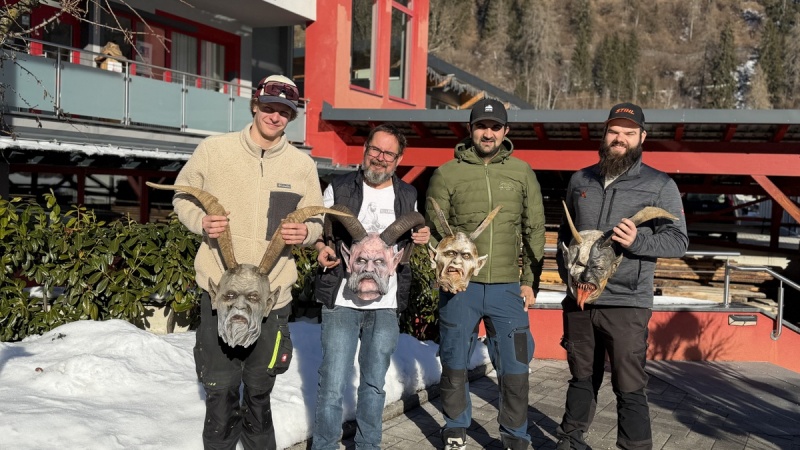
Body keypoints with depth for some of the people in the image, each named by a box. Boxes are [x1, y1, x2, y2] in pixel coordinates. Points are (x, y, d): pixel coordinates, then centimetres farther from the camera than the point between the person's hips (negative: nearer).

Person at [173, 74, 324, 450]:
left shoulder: (302, 165, 2)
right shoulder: (213, 149, -3)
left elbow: (317, 221, 10)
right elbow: (182, 196, 7)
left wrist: (305, 232, -13)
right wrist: (201, 222, -14)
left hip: (272, 293, 2)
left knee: (259, 388, 17)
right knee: (221, 386, 4)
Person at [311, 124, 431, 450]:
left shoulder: (407, 196, 9)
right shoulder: (339, 188, 1)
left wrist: (422, 238, 0)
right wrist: (322, 249, -14)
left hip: (386, 306, 3)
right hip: (341, 301, -2)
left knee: (374, 383, 13)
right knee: (333, 385, -2)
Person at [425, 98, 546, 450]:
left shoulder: (522, 173, 6)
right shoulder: (447, 174, 1)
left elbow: (534, 231, 9)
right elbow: (433, 230, 5)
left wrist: (530, 281, 6)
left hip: (507, 287, 1)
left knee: (514, 368, 4)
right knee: (455, 363, 11)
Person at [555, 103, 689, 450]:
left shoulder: (660, 185, 0)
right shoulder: (580, 180, 12)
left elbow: (678, 240, -3)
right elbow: (565, 232, 22)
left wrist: (637, 242, -21)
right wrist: (565, 269, 6)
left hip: (626, 304, -4)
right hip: (578, 300, 4)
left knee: (629, 388, -3)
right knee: (582, 378, 17)